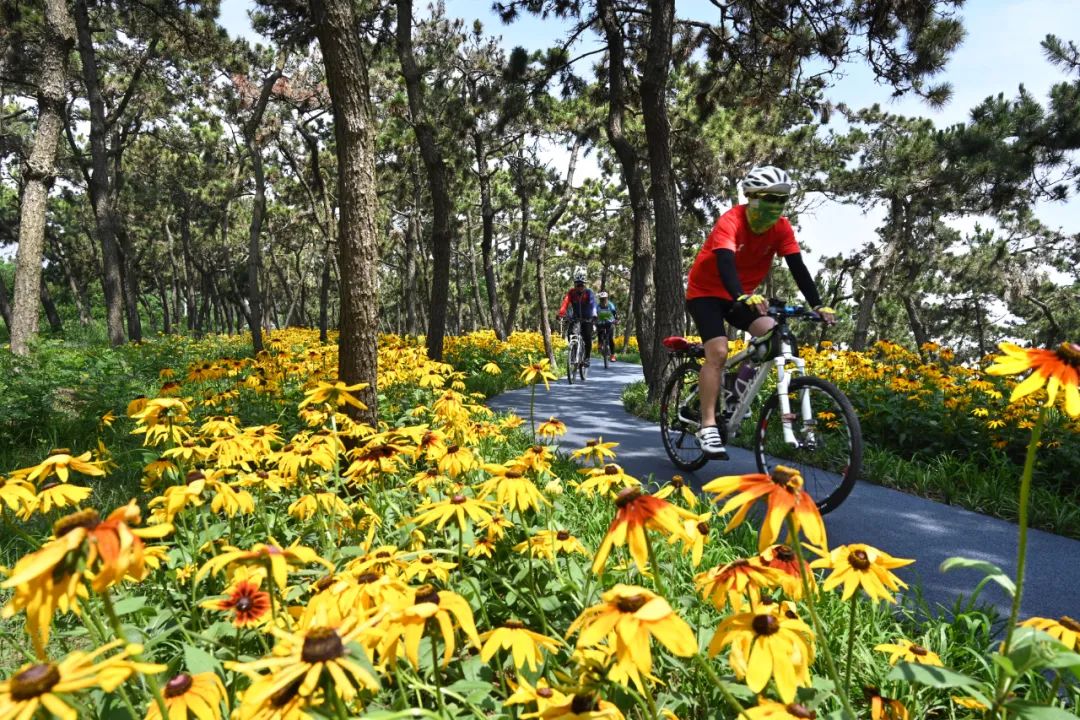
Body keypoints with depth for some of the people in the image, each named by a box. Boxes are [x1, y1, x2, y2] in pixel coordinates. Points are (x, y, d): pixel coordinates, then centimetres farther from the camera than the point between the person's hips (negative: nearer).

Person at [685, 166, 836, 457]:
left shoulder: (781, 228, -9)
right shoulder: (731, 221, -26)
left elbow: (798, 267, -16)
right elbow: (725, 263, -41)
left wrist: (817, 305, -29)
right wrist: (743, 297, -59)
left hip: (742, 297, 6)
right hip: (705, 292, -5)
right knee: (718, 352, -22)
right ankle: (708, 426, -20)